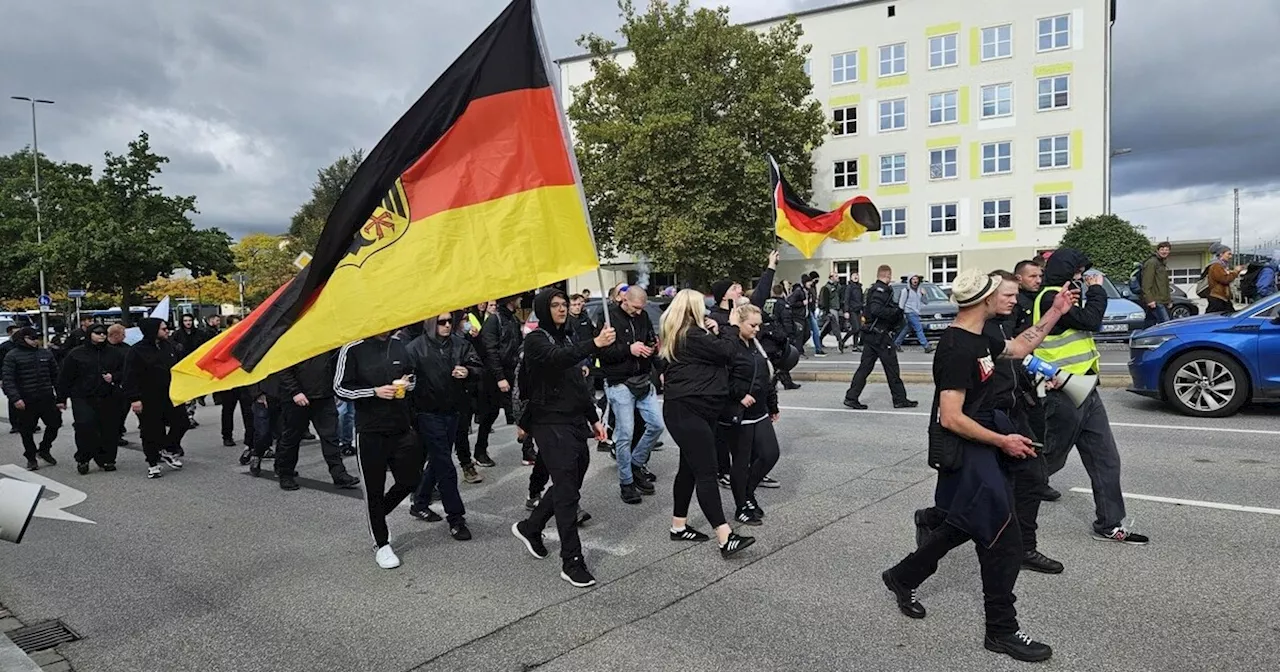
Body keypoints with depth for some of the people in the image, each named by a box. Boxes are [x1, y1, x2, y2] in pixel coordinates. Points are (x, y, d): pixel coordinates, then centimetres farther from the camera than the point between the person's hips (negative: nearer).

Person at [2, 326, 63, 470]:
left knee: (55, 424, 6)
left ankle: (44, 449, 28)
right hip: (25, 402, -3)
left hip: (47, 399, 3)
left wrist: (60, 398, 7)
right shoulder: (13, 356, -2)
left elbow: (56, 377, 11)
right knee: (27, 431, 7)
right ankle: (31, 458, 22)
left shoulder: (46, 354, 10)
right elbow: (8, 380, -9)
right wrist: (15, 398, -22)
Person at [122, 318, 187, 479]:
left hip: (172, 396, 5)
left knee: (181, 422, 4)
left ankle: (167, 450, 24)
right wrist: (134, 399, -19)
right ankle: (153, 463, 16)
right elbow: (131, 378, -14)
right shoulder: (136, 351, -11)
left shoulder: (169, 347, 7)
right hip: (149, 400, -5)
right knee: (152, 432, 3)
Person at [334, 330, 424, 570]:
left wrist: (407, 384, -4)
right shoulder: (353, 349, -9)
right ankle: (381, 544, 23)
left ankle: (377, 518, 37)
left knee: (410, 481, 10)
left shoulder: (399, 344, 4)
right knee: (374, 489, 6)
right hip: (370, 431, -4)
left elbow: (411, 375, 19)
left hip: (402, 427, 5)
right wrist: (375, 391, -17)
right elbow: (340, 388, -6)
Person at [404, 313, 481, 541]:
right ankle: (456, 518, 3)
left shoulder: (460, 343, 2)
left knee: (438, 460, 18)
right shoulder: (416, 347, -10)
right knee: (445, 466, -5)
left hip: (452, 411, 6)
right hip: (429, 413, -5)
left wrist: (467, 371, -18)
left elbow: (479, 367, 3)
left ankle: (420, 504, 37)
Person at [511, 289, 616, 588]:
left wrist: (593, 418, 18)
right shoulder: (536, 340, -8)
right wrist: (595, 344, -45)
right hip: (551, 424, -8)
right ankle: (571, 562, -1)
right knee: (567, 490, -8)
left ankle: (529, 528, 35)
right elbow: (557, 359, -31)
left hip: (575, 421, 8)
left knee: (568, 484, 14)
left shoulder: (566, 337, 16)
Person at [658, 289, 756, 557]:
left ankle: (679, 526, 25)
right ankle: (725, 538, -14)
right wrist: (731, 327, -1)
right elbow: (727, 351, -16)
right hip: (688, 411, -11)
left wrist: (713, 332, 6)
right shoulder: (691, 335, -16)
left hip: (688, 408, 11)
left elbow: (709, 353, 20)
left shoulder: (680, 335, 16)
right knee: (706, 472, -13)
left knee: (690, 468, 16)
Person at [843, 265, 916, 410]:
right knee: (891, 368, 0)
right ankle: (900, 399, 9)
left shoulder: (873, 289, 17)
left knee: (865, 366, 8)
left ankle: (851, 397, 5)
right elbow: (876, 309, -26)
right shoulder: (882, 289, -13)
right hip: (880, 334, -9)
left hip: (869, 334, 9)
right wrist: (895, 312, -16)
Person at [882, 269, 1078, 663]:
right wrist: (1002, 442, -19)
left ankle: (902, 578, 36)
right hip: (964, 450, -10)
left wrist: (1055, 313, 17)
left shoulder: (981, 335, 5)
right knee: (1003, 540, -2)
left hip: (978, 444, 10)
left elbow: (1018, 348, 24)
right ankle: (1002, 631, 13)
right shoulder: (958, 349, -25)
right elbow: (951, 419, -27)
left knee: (962, 526, 22)